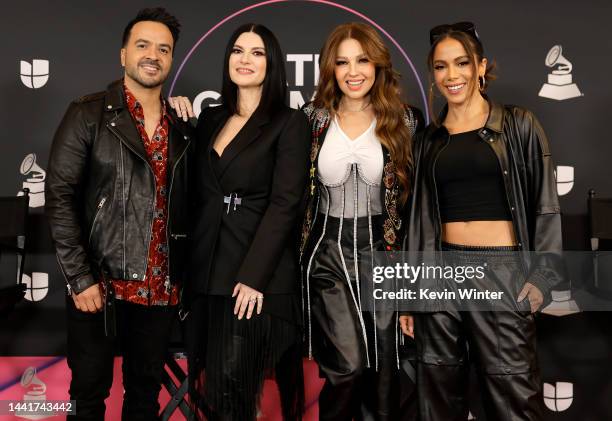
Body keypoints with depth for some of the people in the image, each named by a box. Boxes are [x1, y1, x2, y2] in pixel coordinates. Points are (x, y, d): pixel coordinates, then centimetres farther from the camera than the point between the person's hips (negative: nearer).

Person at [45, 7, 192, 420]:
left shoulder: (181, 127, 8)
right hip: (99, 285, -3)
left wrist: (181, 276, 7)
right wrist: (80, 278, -14)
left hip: (161, 289, 4)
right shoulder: (88, 115, -5)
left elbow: (183, 208, 11)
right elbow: (60, 197, -10)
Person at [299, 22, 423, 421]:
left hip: (381, 251, 1)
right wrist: (295, 260, 3)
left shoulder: (404, 120, 1)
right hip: (327, 252, 0)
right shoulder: (313, 119, 2)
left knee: (383, 370, 8)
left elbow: (415, 197, 3)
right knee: (349, 365, -10)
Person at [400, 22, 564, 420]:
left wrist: (541, 277, -9)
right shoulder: (429, 139, 11)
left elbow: (546, 205, 0)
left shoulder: (519, 126, 2)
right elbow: (420, 215, 12)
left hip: (503, 272, -3)